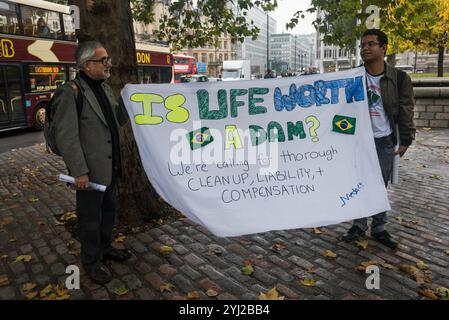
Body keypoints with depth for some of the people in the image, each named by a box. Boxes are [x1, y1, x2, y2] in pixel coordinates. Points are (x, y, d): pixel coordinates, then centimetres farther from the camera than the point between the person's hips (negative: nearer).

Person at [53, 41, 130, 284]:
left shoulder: (105, 88, 10)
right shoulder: (70, 92, -16)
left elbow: (117, 120, 16)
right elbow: (66, 137, -19)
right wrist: (79, 172, -22)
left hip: (110, 167, 8)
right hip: (90, 172, -8)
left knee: (108, 212, 21)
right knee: (91, 218, 9)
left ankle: (105, 248, 42)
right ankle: (91, 262, 28)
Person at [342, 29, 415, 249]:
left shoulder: (399, 78, -3)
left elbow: (405, 110, -1)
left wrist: (406, 139, -2)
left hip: (384, 141, 0)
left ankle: (379, 228, 22)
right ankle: (359, 225, 21)